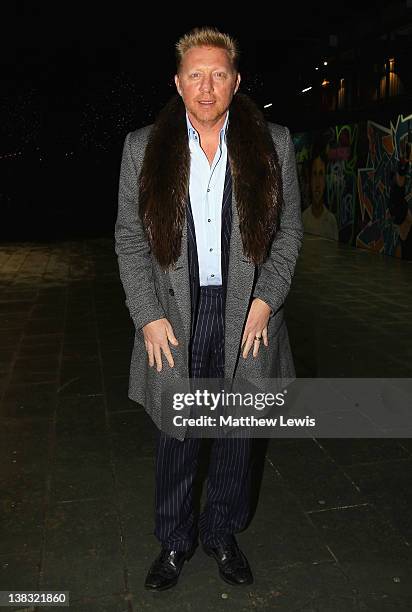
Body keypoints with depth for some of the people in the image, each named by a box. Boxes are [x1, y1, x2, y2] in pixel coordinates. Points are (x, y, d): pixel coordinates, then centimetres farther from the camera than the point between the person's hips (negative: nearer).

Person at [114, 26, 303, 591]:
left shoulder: (273, 144, 2)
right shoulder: (143, 148, 1)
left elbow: (289, 229, 5)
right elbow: (129, 240, 1)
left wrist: (266, 298, -6)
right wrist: (149, 316, -7)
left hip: (246, 316, 1)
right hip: (175, 318, 0)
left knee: (237, 435, 14)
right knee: (177, 438, 11)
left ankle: (222, 534, 38)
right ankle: (175, 541, 36)